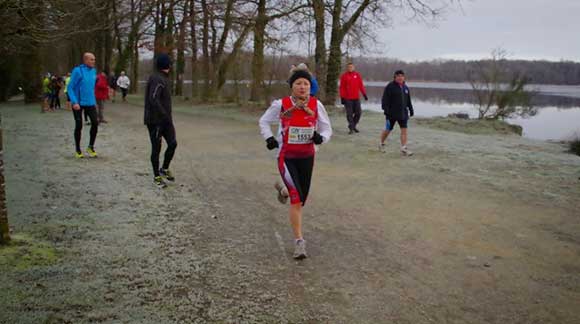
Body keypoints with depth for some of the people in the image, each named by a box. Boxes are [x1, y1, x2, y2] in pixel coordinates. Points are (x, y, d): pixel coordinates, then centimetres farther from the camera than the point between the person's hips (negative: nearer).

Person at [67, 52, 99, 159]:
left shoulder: (93, 71, 6)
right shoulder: (78, 71, -11)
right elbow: (70, 87, -12)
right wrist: (74, 102, -21)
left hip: (90, 103, 5)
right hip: (78, 104, -4)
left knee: (95, 123, -8)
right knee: (79, 126, 3)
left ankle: (91, 147, 9)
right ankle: (78, 150, 18)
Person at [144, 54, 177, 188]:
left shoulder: (164, 78, 13)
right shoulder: (158, 79, -17)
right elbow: (153, 99, -28)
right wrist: (166, 116, -28)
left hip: (165, 119, 9)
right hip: (155, 120, -9)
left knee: (172, 143, 4)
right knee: (156, 148, 1)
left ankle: (165, 169, 22)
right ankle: (156, 176, 13)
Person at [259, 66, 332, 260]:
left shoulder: (316, 105, -5)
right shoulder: (281, 105, -8)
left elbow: (327, 129, 3)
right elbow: (264, 122, 9)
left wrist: (321, 137, -19)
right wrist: (269, 138, -7)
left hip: (307, 157, 3)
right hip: (286, 157, -3)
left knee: (301, 199, 14)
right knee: (297, 200, -15)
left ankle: (285, 191, 50)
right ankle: (299, 242, -5)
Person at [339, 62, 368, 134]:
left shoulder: (357, 75, 8)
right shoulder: (344, 76, 0)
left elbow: (361, 85, 11)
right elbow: (342, 88, 0)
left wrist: (364, 94, 6)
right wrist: (342, 98, -4)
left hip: (356, 98, 3)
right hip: (347, 99, -3)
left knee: (358, 113, 4)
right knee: (349, 114, -3)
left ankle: (353, 125, 23)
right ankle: (351, 128, 4)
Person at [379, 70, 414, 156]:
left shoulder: (405, 87, 11)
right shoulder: (390, 86, -9)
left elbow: (408, 100, 19)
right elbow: (385, 100, -14)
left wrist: (411, 110, 17)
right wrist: (386, 110, -22)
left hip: (403, 113, 5)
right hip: (392, 113, -5)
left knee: (404, 130, -3)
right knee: (388, 130, 6)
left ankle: (404, 149, -2)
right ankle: (381, 144, 29)